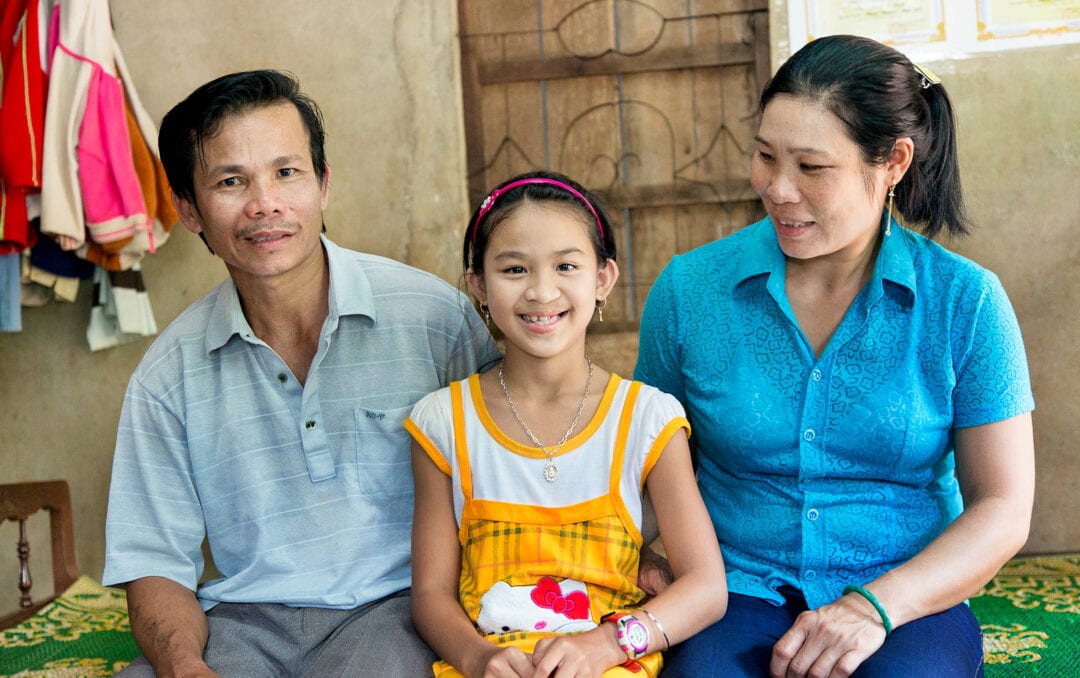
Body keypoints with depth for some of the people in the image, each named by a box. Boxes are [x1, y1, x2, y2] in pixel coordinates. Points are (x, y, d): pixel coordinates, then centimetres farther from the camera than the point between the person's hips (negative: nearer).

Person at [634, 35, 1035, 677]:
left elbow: (1003, 510, -1)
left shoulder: (966, 301, -1)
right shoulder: (688, 289, 2)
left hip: (908, 605, 0)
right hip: (739, 595, 0)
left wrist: (877, 603, -15)